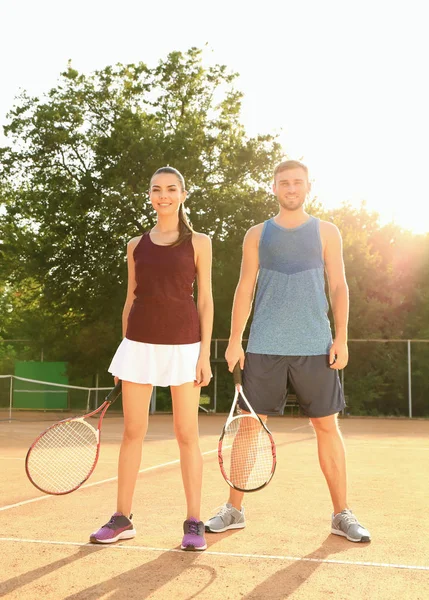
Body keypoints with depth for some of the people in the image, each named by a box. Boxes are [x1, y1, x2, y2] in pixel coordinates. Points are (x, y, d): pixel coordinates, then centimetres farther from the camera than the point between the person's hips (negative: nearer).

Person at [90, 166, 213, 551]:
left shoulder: (198, 242, 5)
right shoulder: (136, 245, 12)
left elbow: (205, 300, 1)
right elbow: (131, 300, 14)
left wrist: (205, 353, -6)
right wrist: (124, 350, 10)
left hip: (183, 344, -3)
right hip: (140, 343, 3)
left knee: (186, 433, 0)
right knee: (132, 432, 6)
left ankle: (194, 523, 8)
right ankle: (122, 519, 15)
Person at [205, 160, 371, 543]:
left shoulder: (326, 232, 9)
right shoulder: (257, 235, 11)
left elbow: (339, 286, 5)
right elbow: (245, 290, 9)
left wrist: (341, 338, -5)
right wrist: (234, 341, 1)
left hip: (316, 347, 0)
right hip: (264, 348, 1)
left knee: (327, 426, 2)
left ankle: (342, 514, 13)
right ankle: (234, 510, 14)